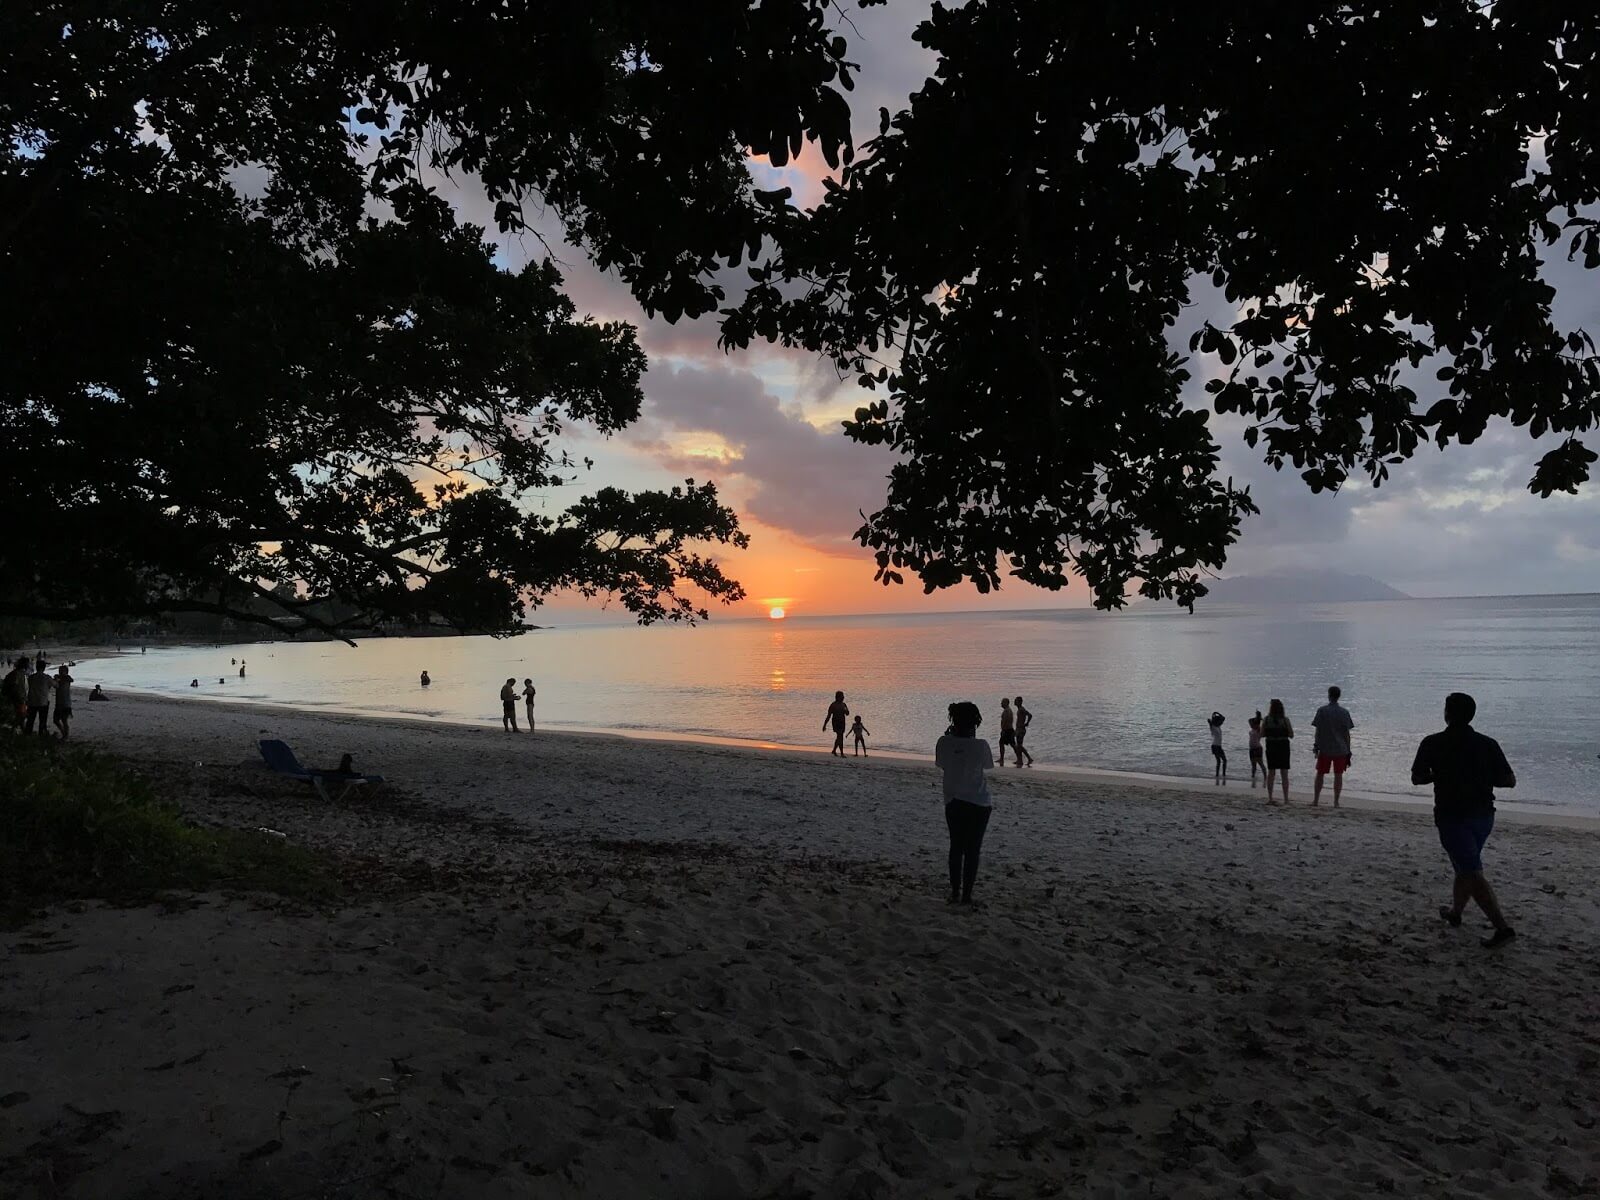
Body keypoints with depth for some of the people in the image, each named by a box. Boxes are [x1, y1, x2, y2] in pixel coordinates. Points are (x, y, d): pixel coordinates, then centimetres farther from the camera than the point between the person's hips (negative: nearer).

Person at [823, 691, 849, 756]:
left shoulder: (843, 705, 9)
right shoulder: (833, 705, -8)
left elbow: (847, 714, 4)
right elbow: (829, 716, -6)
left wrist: (846, 710, -20)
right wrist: (825, 725, -6)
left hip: (842, 722, 7)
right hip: (836, 722, -7)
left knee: (839, 737, 15)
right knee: (840, 737, -14)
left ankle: (834, 750, 33)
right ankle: (842, 753, -14)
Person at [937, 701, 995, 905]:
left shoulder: (944, 743, -10)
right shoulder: (980, 745, -16)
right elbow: (987, 765, 3)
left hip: (953, 802, 2)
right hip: (979, 804, -2)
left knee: (956, 848, 15)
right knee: (972, 850, 7)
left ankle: (955, 892, 15)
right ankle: (967, 894, 10)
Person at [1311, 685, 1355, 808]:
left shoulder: (1322, 711, -5)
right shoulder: (1344, 712, 1)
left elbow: (1318, 730, -6)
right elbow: (1347, 733, 3)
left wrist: (1316, 745, 1)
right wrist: (1348, 751, 8)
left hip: (1325, 748, -1)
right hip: (1340, 749, 1)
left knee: (1320, 774, 8)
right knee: (1338, 775, 6)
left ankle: (1315, 800, 9)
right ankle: (1336, 802, 6)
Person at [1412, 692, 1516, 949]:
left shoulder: (1433, 744, -9)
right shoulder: (1488, 744, -1)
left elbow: (1416, 778, -3)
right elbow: (1510, 781, -1)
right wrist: (1483, 778, 13)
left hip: (1452, 816, -5)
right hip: (1483, 815, 5)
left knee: (1473, 874, -5)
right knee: (1466, 865, 22)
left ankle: (1502, 926, -14)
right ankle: (1455, 911, 37)